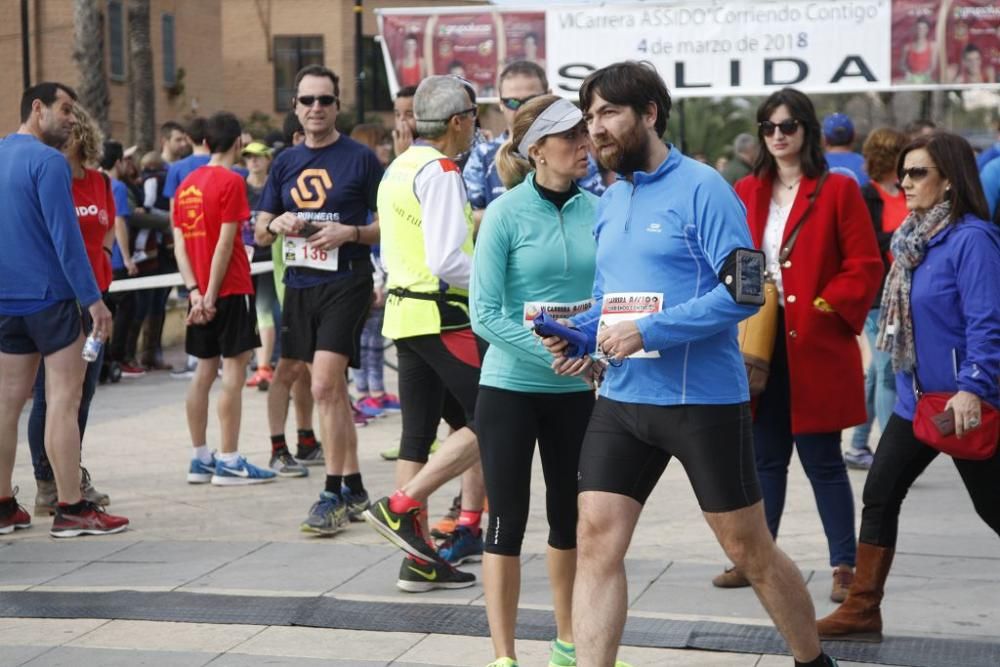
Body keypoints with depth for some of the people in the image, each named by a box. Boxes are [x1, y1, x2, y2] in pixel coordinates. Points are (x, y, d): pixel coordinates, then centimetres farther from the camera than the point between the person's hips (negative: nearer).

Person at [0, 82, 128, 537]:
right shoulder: (48, 161, -13)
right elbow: (65, 236, -17)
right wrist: (93, 298, -15)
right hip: (50, 296, -8)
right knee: (64, 401, -5)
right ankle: (70, 509, -4)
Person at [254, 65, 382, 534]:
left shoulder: (360, 159, -3)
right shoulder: (285, 162, 12)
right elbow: (259, 231, 16)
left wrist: (350, 233, -18)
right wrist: (278, 225, -6)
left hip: (346, 281, -6)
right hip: (299, 284, 6)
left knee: (325, 385, -15)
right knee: (333, 389, 12)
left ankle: (333, 494, -9)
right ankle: (354, 489, 20)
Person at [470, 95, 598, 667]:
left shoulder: (596, 210, -1)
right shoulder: (507, 213, -12)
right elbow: (484, 314, -15)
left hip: (578, 390, 4)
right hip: (512, 387, -4)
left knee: (570, 515, 16)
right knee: (509, 519, 2)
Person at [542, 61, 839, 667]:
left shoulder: (701, 188, -11)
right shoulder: (611, 202, 12)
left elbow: (743, 289, -19)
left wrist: (647, 331, -23)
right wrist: (578, 333, 0)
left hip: (704, 399, -6)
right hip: (622, 398, 6)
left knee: (750, 550, 7)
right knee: (596, 542, -4)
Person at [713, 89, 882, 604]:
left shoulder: (838, 191, -3)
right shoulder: (746, 192, 9)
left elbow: (864, 268, -6)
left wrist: (823, 308, -14)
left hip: (815, 347, -4)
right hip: (759, 344, 4)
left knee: (822, 459, 1)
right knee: (765, 456, 12)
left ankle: (845, 565, 11)